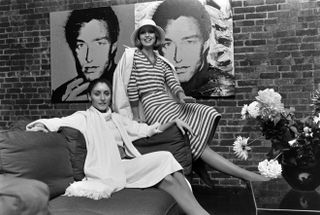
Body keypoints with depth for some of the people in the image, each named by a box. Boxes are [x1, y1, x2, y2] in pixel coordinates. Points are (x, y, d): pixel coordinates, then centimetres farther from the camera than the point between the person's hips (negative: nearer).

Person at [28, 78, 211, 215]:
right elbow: (60, 121, -8)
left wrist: (174, 121, 18)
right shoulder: (85, 117, 9)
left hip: (130, 165, 6)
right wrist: (42, 124, -30)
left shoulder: (117, 118, 25)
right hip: (111, 169, -6)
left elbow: (145, 130, 26)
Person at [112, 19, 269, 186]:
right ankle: (247, 175, -26)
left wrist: (181, 95, -14)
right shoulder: (133, 56, 3)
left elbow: (172, 81, 8)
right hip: (152, 106, -7)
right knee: (195, 138, -22)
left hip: (168, 103, 8)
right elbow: (131, 88, -3)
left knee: (208, 113, -17)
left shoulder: (161, 61, 22)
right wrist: (137, 117, -5)